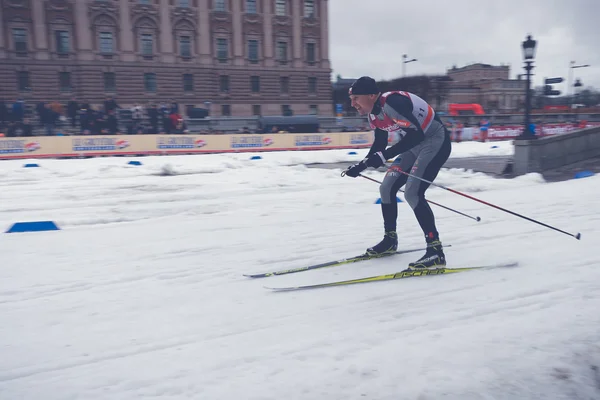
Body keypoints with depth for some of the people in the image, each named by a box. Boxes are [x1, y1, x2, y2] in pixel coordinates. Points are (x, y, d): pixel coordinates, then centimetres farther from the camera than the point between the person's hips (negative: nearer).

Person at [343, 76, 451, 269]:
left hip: (436, 141, -9)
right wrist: (360, 166, 7)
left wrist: (385, 156, -35)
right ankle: (390, 239, 24)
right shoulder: (373, 114, 2)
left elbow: (416, 134, -32)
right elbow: (379, 145, 15)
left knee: (412, 193, -22)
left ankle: (436, 250, -17)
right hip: (416, 144, 10)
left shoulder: (392, 102, -26)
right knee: (387, 188, 9)